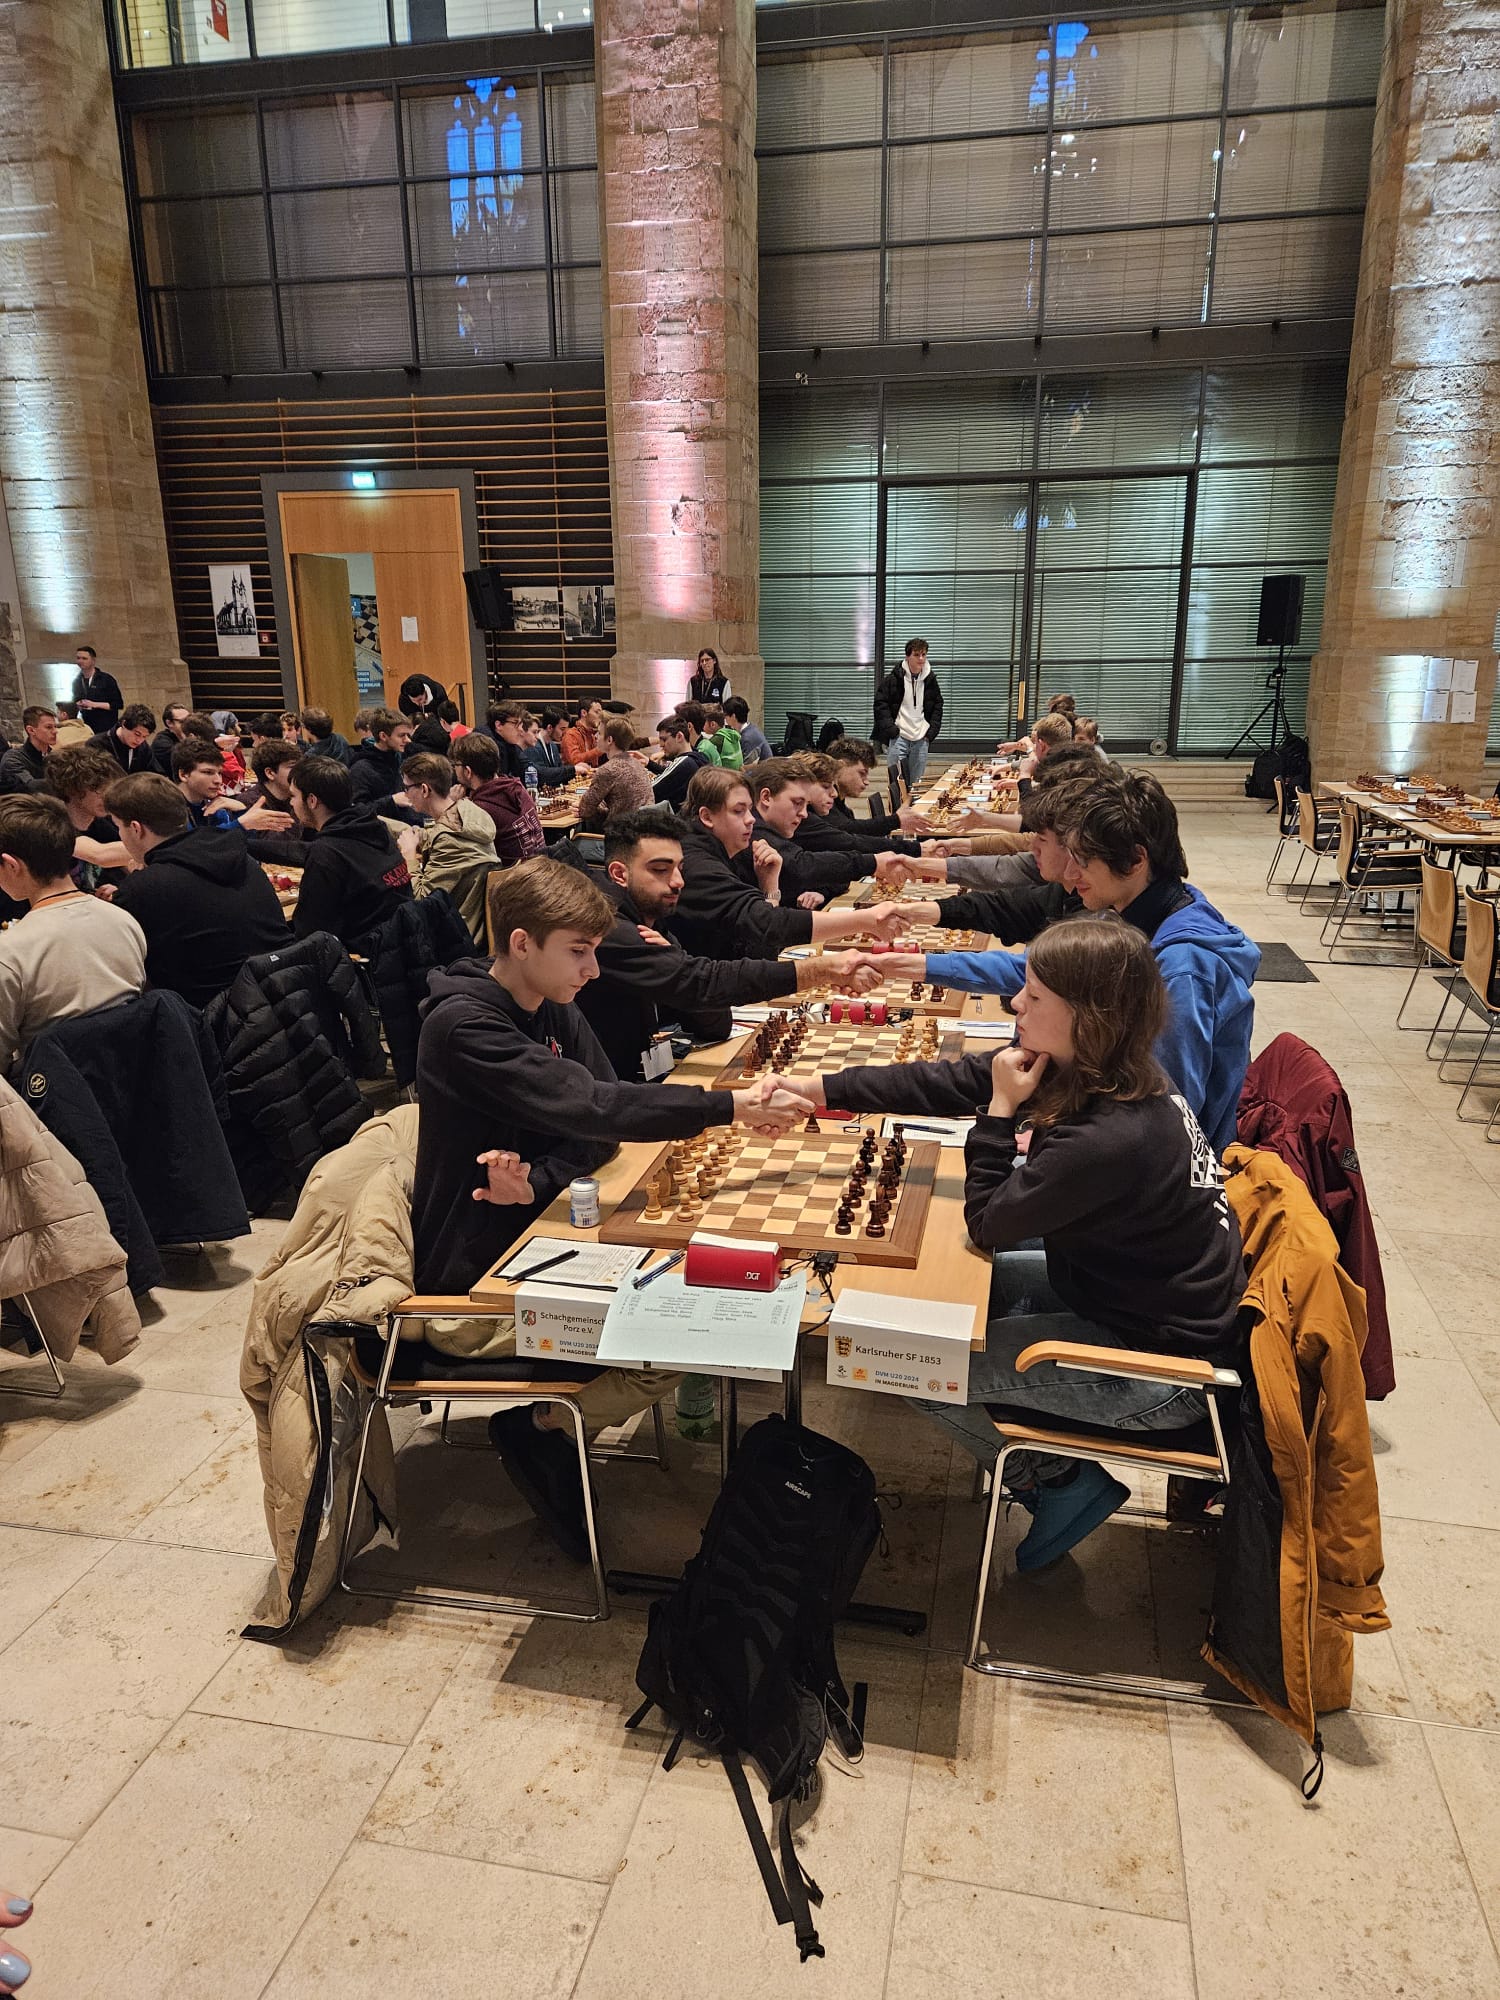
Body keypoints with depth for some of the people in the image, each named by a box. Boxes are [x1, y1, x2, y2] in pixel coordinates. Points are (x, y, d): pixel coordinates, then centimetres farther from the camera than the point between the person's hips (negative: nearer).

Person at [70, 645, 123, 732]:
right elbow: (73, 702, 25)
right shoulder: (77, 681, 13)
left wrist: (94, 704, -13)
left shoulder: (107, 679, -2)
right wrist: (77, 706, 0)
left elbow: (119, 704, -6)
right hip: (86, 728, 4)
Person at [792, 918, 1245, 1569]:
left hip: (1166, 1367, -9)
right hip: (1134, 1291, 9)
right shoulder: (1096, 1071, -8)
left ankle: (1056, 1480, 15)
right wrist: (816, 1089, -5)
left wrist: (1001, 1110, -18)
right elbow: (945, 1082, -3)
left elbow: (987, 1224, -20)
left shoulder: (1111, 1139, -35)